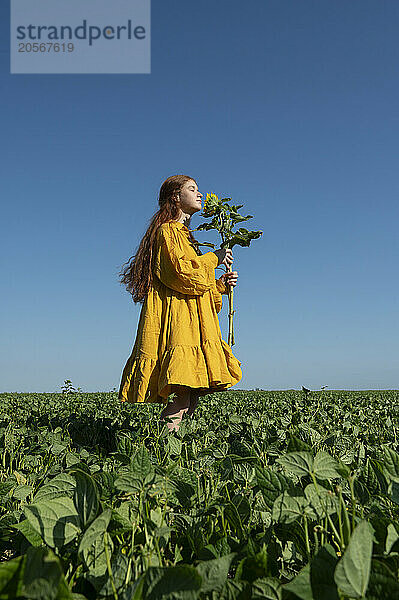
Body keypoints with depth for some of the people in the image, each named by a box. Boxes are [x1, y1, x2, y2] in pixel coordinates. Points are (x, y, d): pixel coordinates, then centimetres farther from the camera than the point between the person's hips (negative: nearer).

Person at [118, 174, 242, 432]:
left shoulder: (184, 234, 29)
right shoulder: (167, 231, 0)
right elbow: (182, 274, -15)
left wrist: (220, 284, 15)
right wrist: (213, 258, -3)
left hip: (190, 321, 10)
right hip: (175, 319, -9)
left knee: (192, 394, 0)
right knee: (184, 393, -20)